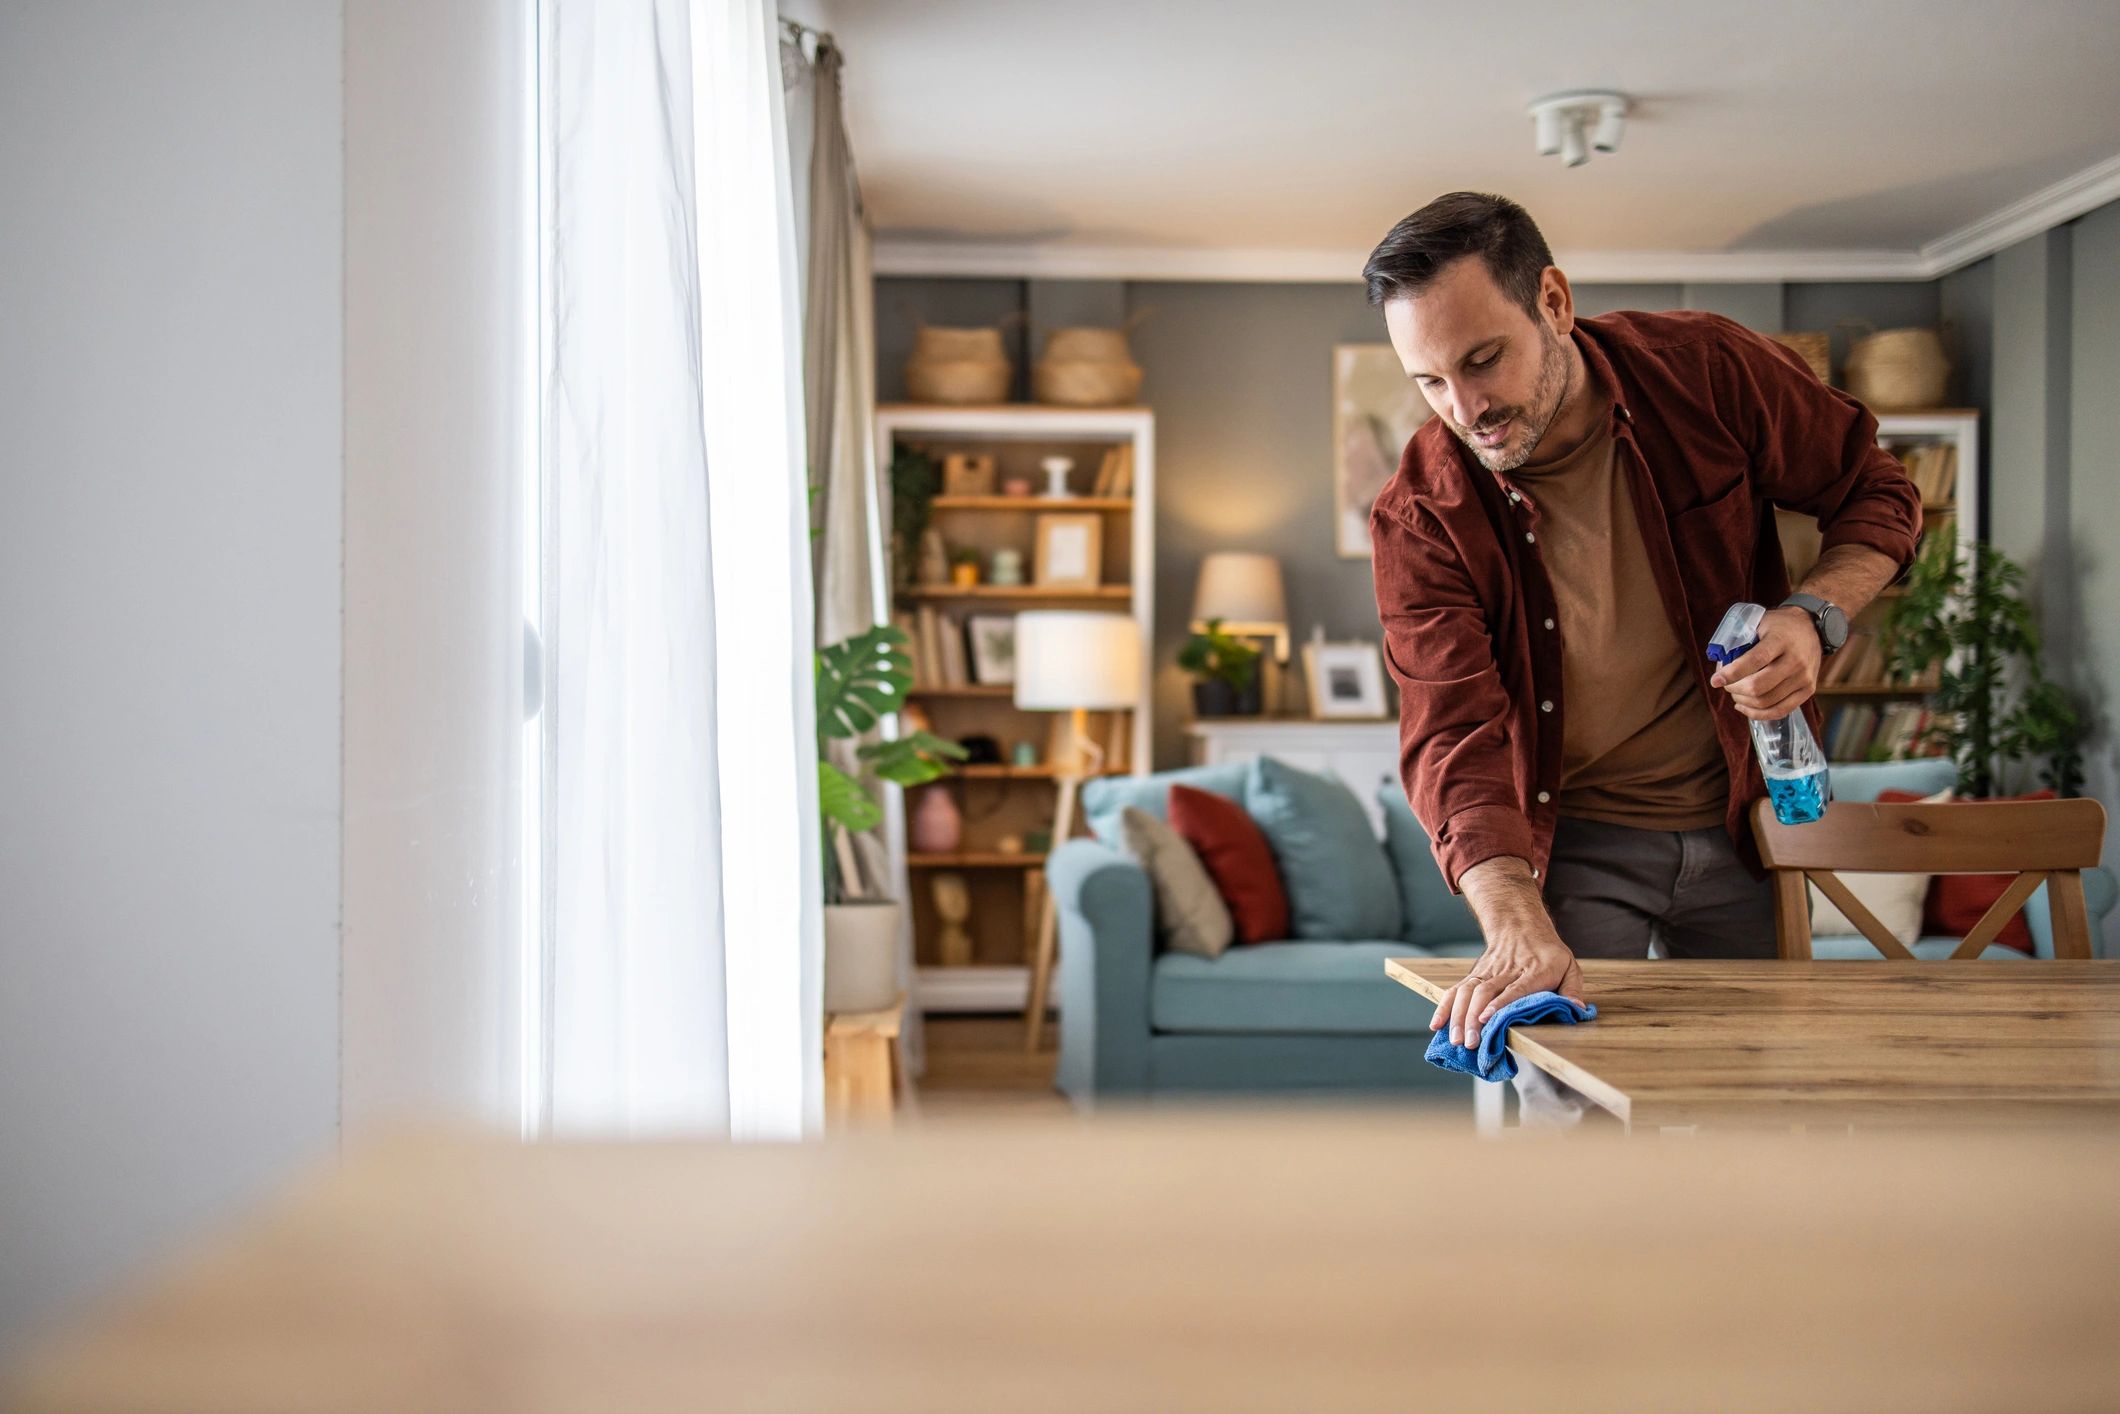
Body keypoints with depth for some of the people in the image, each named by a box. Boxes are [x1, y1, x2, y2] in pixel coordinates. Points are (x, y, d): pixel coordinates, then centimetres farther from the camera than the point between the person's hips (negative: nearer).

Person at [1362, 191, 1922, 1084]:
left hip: (1744, 826, 2)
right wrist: (1517, 928, -41)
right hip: (1570, 843, -1)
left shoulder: (1705, 370, -13)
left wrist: (1813, 617, -20)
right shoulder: (1420, 517, -17)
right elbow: (1454, 740, -24)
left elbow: (1877, 492, 1)